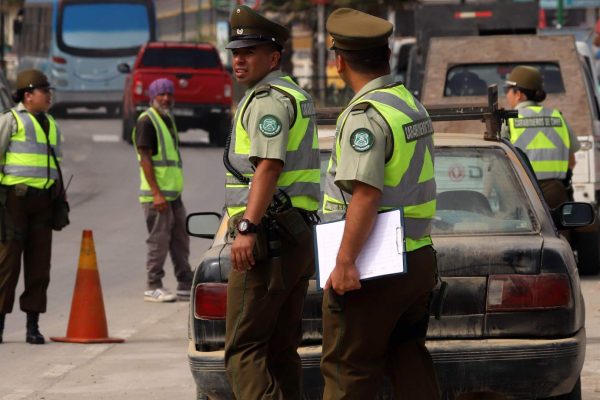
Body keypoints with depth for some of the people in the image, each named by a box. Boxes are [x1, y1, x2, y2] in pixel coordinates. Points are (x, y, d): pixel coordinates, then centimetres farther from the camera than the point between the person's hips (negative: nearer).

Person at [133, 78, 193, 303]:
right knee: (159, 240, -6)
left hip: (173, 192, 9)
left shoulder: (167, 119, 18)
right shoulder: (147, 121, -10)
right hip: (157, 194, -9)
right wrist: (156, 193, -21)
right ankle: (153, 288, 0)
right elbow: (145, 159, -16)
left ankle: (185, 286, 17)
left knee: (180, 240, 11)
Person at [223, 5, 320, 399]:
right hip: (299, 238, 10)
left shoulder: (267, 100, -11)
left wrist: (248, 227, -29)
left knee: (244, 348, -12)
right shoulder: (296, 96, 22)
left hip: (268, 236, -10)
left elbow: (269, 165, -23)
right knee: (282, 348, 11)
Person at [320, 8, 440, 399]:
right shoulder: (413, 105, 14)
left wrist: (345, 262, -25)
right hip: (418, 260, 9)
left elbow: (366, 193, -25)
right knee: (411, 366, 13)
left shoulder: (365, 114, -17)